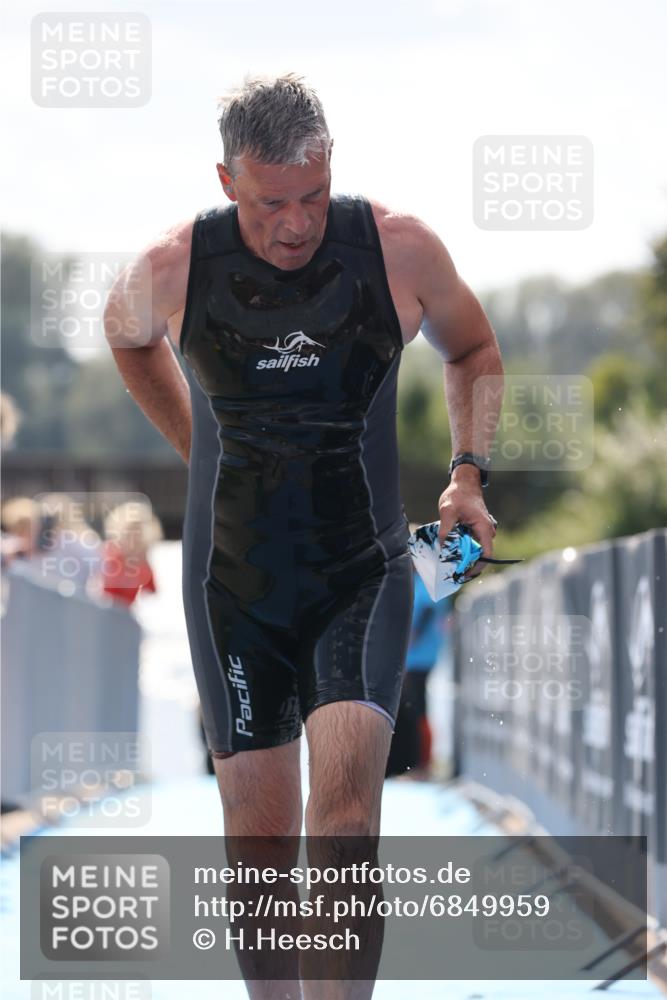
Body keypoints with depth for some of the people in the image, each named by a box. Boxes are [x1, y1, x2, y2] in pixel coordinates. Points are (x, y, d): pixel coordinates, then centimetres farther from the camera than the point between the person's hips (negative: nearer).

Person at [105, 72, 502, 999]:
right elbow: (125, 336, 17)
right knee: (261, 839, 1)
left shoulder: (402, 249, -9)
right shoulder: (170, 270, -9)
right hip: (235, 587, 1)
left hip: (364, 578, -1)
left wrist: (469, 473, 3)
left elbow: (472, 349, 13)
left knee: (345, 805, -21)